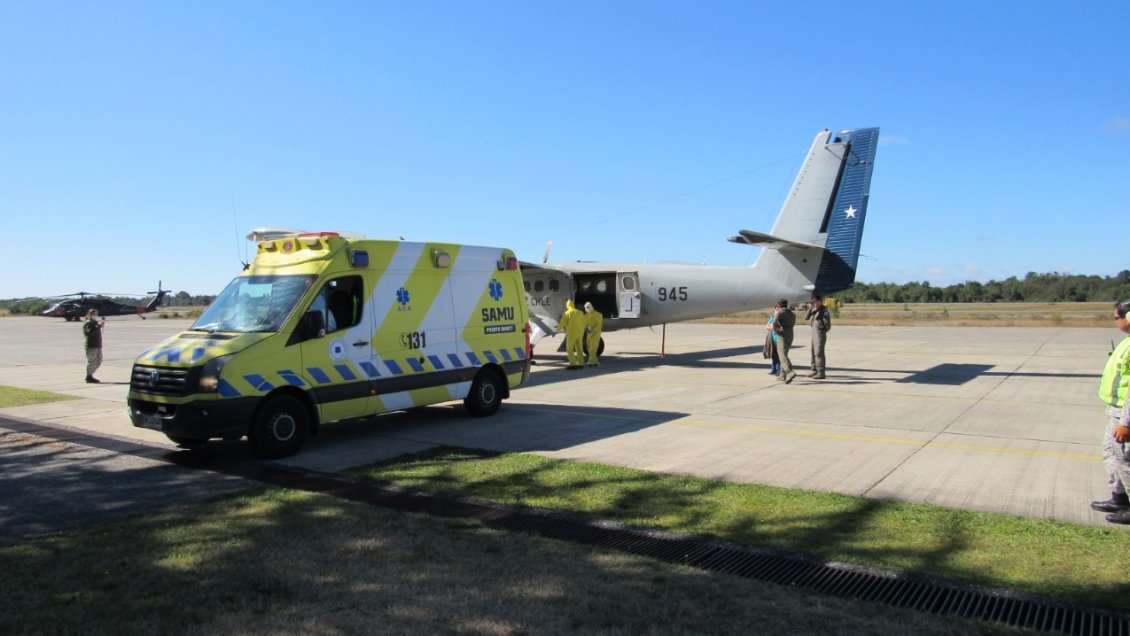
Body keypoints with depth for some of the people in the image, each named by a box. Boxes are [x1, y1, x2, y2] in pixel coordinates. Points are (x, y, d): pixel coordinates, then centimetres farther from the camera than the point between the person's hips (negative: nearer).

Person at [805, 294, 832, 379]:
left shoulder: (824, 310, -13)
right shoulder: (815, 310, 13)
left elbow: (827, 323, -18)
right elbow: (806, 318, 10)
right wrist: (810, 309, -1)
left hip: (820, 333, -9)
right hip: (814, 332, 9)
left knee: (819, 353, -11)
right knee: (814, 352, 16)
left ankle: (821, 373, -9)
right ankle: (814, 370, 27)